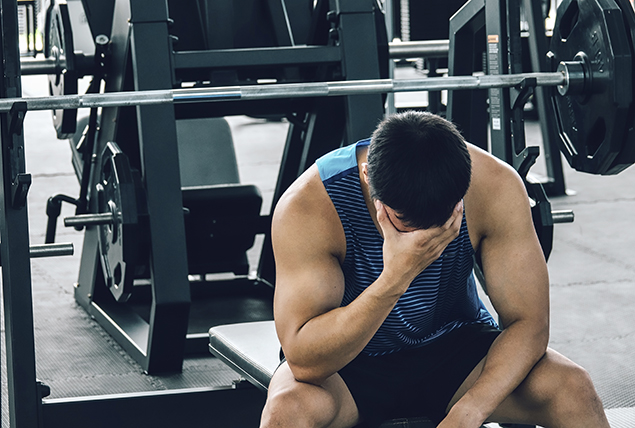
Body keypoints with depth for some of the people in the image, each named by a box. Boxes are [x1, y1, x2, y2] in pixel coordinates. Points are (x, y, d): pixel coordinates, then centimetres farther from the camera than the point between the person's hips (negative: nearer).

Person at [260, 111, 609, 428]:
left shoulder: (495, 185, -22)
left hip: (455, 347, 3)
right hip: (348, 363, -2)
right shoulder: (307, 205, -29)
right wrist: (396, 278, -45)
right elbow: (305, 363, -32)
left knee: (571, 388, -22)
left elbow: (528, 321, -18)